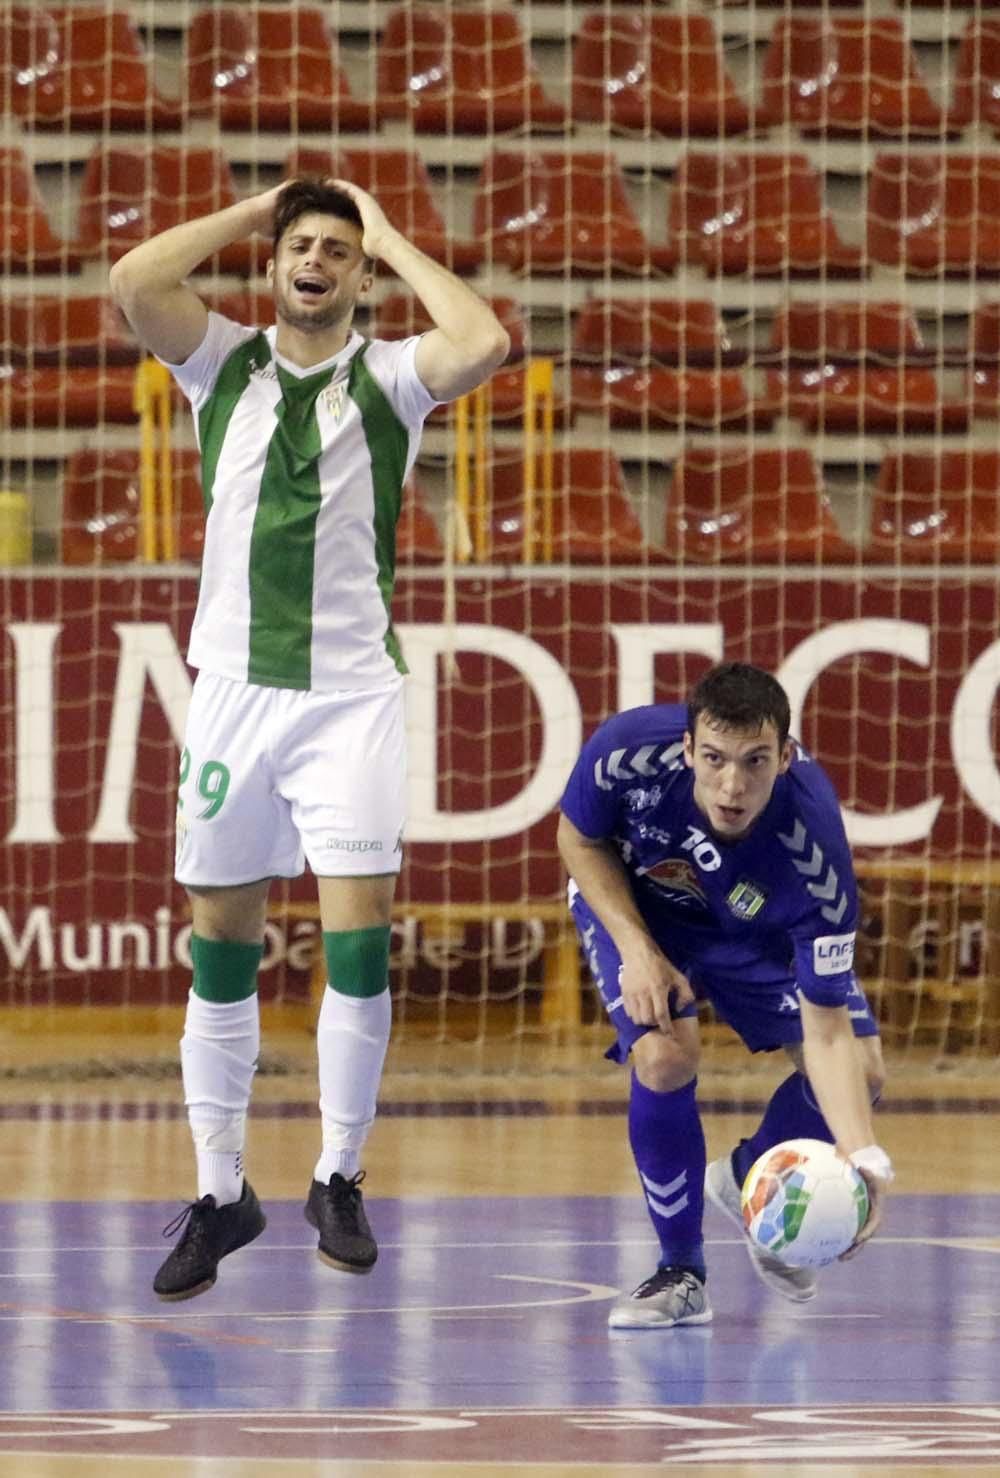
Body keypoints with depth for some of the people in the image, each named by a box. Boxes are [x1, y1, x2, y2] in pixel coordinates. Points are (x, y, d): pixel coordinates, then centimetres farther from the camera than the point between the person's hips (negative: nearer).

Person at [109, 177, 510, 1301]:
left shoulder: (388, 378, 4)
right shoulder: (223, 363, 8)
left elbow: (484, 344, -18)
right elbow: (134, 282, -10)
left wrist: (391, 237, -5)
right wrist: (253, 209, 0)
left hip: (351, 691, -2)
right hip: (233, 686, 2)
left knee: (359, 941, -9)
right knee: (221, 946, 4)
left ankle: (338, 1179, 4)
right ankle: (219, 1193, 11)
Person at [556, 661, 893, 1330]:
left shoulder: (815, 853, -40)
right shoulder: (626, 753, -39)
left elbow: (826, 1033, -37)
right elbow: (580, 841, -13)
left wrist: (865, 1158, -50)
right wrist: (636, 950, -26)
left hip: (757, 925, 1)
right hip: (630, 901, -1)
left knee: (861, 1071, -9)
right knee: (666, 1055, -25)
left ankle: (748, 1183, 23)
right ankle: (681, 1274, -4)